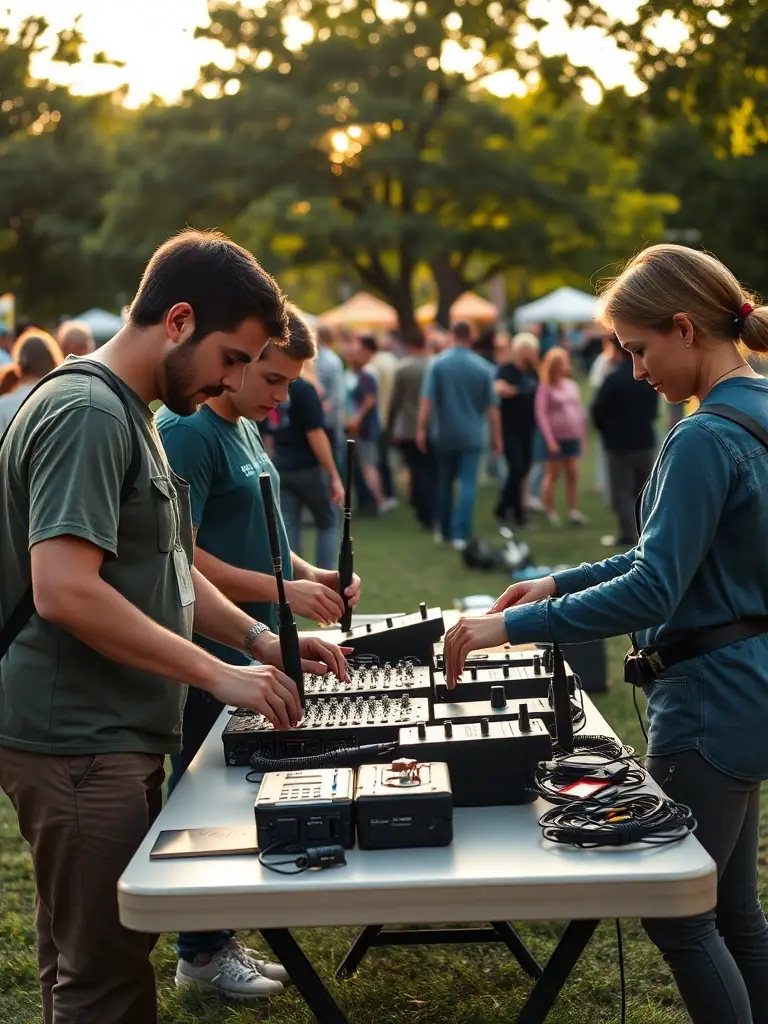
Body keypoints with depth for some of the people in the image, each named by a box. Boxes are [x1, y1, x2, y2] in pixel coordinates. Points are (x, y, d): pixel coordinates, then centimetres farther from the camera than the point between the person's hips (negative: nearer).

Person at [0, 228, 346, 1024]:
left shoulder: (129, 413, 15)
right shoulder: (86, 413, -17)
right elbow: (65, 592, -26)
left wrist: (257, 639, 9)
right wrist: (219, 674, -21)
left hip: (113, 737, 10)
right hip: (80, 743, -10)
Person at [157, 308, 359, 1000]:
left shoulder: (245, 429, 13)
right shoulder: (186, 433, -16)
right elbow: (181, 559, -22)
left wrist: (310, 573, 6)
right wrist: (284, 591, -21)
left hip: (251, 652, 9)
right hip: (210, 658, -9)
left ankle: (216, 940, 27)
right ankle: (202, 952, 18)